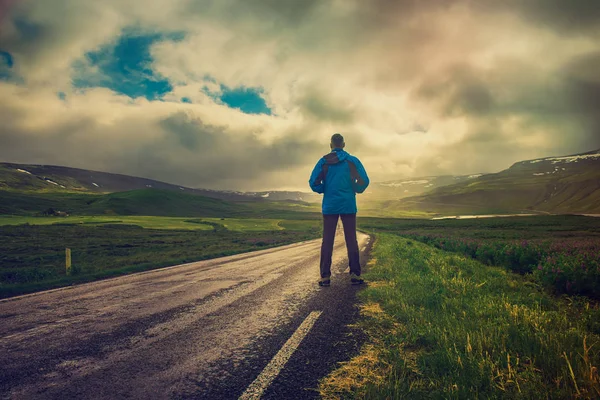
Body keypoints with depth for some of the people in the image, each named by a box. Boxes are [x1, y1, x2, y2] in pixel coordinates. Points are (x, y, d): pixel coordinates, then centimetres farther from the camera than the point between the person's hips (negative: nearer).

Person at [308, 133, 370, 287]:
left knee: (327, 241, 3)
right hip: (348, 205, 0)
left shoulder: (323, 162, 2)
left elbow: (313, 183, -6)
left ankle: (325, 276, 0)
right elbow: (364, 181, -5)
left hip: (330, 205, 0)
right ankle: (355, 274, 2)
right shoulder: (353, 161, 2)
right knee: (351, 240, 4)